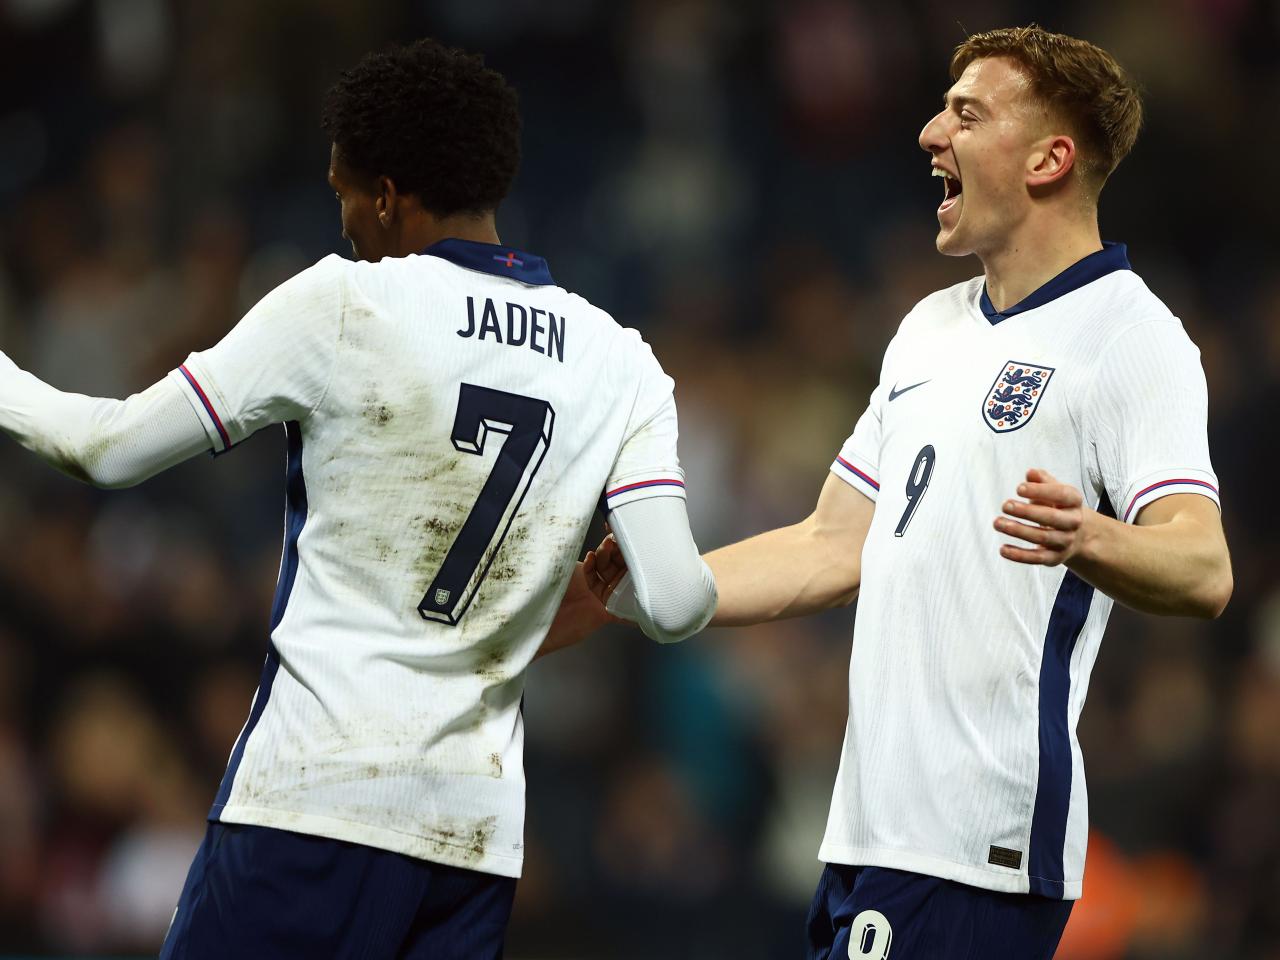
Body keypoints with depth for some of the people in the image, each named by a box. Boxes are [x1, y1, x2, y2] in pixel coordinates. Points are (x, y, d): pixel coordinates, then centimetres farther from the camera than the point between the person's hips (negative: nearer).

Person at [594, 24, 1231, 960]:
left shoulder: (1129, 336, -7)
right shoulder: (933, 327, 21)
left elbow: (1204, 573, -20)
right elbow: (834, 549, 25)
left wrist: (1088, 541, -41)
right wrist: (624, 585, 19)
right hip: (871, 830, 8)